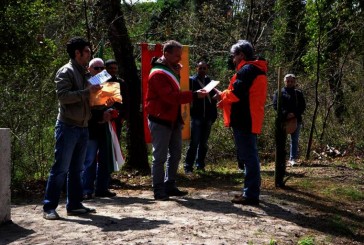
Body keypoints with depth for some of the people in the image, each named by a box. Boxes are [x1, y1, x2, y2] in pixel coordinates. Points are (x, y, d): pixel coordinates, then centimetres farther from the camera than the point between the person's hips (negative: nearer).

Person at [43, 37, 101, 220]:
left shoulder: (83, 73, 18)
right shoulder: (66, 72, -8)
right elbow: (63, 96, -21)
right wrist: (87, 91, -20)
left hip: (82, 127, 8)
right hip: (68, 127, -8)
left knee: (76, 169, 11)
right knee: (60, 168, -7)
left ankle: (74, 205, 17)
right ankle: (49, 207, -2)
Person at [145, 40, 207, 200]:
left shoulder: (171, 70, 15)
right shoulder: (158, 74, -17)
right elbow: (171, 96, -26)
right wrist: (194, 95, -26)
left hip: (174, 120, 10)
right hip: (160, 121, -9)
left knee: (175, 154, 12)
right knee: (160, 157, -4)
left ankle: (170, 186, 21)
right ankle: (159, 190, 2)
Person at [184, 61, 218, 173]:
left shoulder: (209, 81, 11)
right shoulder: (191, 80, -1)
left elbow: (213, 98, 10)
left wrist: (214, 115, 5)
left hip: (208, 117, 4)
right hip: (196, 117, -4)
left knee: (204, 143, 9)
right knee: (194, 143, -6)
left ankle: (200, 165, 18)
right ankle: (188, 167, -1)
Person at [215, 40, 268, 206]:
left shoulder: (247, 69, -13)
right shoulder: (257, 69, 19)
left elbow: (236, 93, -21)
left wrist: (222, 96, -2)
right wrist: (225, 96, 8)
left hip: (244, 120, -10)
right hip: (250, 119, 10)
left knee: (248, 157, -8)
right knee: (250, 156, 14)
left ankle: (251, 195, -5)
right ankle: (251, 192, 21)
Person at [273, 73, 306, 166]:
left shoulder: (298, 93, 13)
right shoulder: (279, 93, 5)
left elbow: (303, 106, 6)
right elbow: (275, 105, -6)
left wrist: (294, 114, -13)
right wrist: (285, 114, -19)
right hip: (283, 119, -2)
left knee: (294, 140, 4)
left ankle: (293, 159, 8)